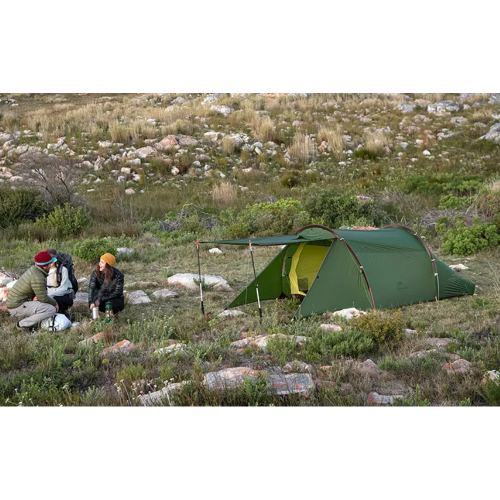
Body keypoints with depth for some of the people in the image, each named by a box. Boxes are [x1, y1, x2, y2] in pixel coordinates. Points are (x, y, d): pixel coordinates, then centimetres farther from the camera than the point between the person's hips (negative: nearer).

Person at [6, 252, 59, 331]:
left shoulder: (34, 269, 7)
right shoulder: (38, 278, -23)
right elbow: (43, 298, -15)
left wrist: (37, 296, -5)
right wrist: (55, 303, 2)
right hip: (18, 307, -10)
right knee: (51, 310, -19)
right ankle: (23, 324, -9)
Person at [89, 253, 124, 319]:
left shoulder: (118, 275, -20)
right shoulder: (96, 273, -11)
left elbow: (117, 292, -18)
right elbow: (91, 288, -21)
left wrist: (101, 299, -26)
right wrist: (91, 302, -39)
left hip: (115, 299, -3)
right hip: (101, 298, 3)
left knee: (110, 303, -36)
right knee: (93, 305, -28)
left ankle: (115, 312, 1)